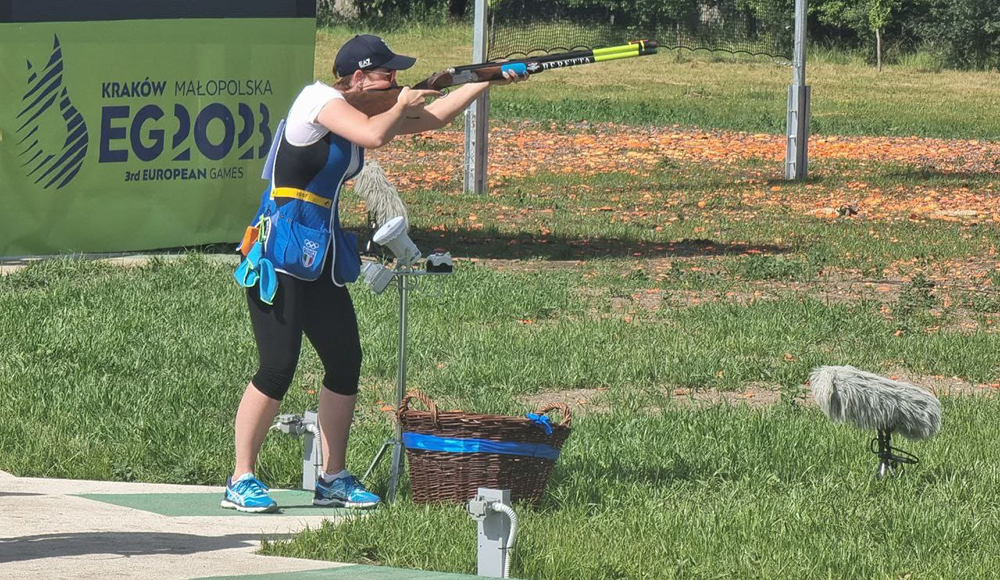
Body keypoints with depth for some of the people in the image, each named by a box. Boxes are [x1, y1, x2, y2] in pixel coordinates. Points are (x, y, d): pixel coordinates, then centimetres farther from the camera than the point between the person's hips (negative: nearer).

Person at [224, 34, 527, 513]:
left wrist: (488, 80, 18)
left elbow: (433, 118, 21)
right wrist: (402, 105, -7)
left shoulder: (364, 110, 14)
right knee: (278, 367, -12)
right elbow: (373, 136, -26)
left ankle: (333, 479, 17)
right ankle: (240, 481, -4)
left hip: (322, 254, 9)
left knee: (345, 361, 8)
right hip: (279, 253, -9)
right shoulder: (317, 98, -12)